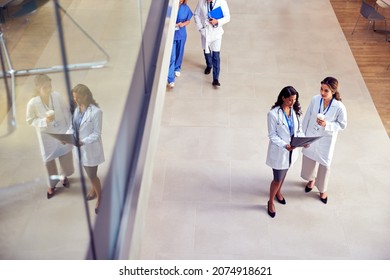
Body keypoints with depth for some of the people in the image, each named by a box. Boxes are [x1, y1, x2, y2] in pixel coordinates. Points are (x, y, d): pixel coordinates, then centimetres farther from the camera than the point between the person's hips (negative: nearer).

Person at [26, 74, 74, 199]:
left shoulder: (57, 96, -16)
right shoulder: (33, 103, -22)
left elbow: (66, 111, -2)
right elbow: (30, 120, -9)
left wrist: (70, 127, -2)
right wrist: (45, 121, -24)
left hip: (62, 132, 2)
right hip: (47, 136, -2)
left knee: (66, 158, 18)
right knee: (49, 161, 14)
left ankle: (64, 176, 52)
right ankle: (52, 185, 41)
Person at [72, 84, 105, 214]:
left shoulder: (96, 111, -23)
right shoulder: (77, 109, -1)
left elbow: (97, 133, -19)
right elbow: (74, 126, 8)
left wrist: (83, 142, -28)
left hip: (91, 148, -7)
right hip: (80, 147, 7)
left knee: (92, 175, 3)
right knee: (89, 173, 23)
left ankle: (100, 198, 23)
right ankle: (94, 190, 46)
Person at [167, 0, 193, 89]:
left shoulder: (185, 8, -7)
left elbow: (188, 20, 4)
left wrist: (183, 24, -17)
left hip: (181, 35, 4)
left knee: (179, 54, 22)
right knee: (172, 57, -7)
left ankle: (177, 68, 50)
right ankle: (170, 79, -3)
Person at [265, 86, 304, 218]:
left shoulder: (295, 111, -5)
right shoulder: (273, 114, -23)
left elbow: (299, 128, 5)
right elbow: (272, 135, -18)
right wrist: (284, 145, -31)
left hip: (292, 150, 6)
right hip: (279, 151, -6)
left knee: (283, 174, 26)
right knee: (277, 179, 5)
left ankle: (278, 192, 54)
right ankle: (271, 202, 29)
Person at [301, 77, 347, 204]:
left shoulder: (339, 107, -27)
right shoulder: (315, 99, -18)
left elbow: (342, 125, -13)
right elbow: (307, 118, -5)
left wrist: (327, 124, -29)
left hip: (326, 140, -3)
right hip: (311, 136, 3)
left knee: (324, 164, 14)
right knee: (308, 159, 23)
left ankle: (322, 189, 40)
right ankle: (311, 179, 54)